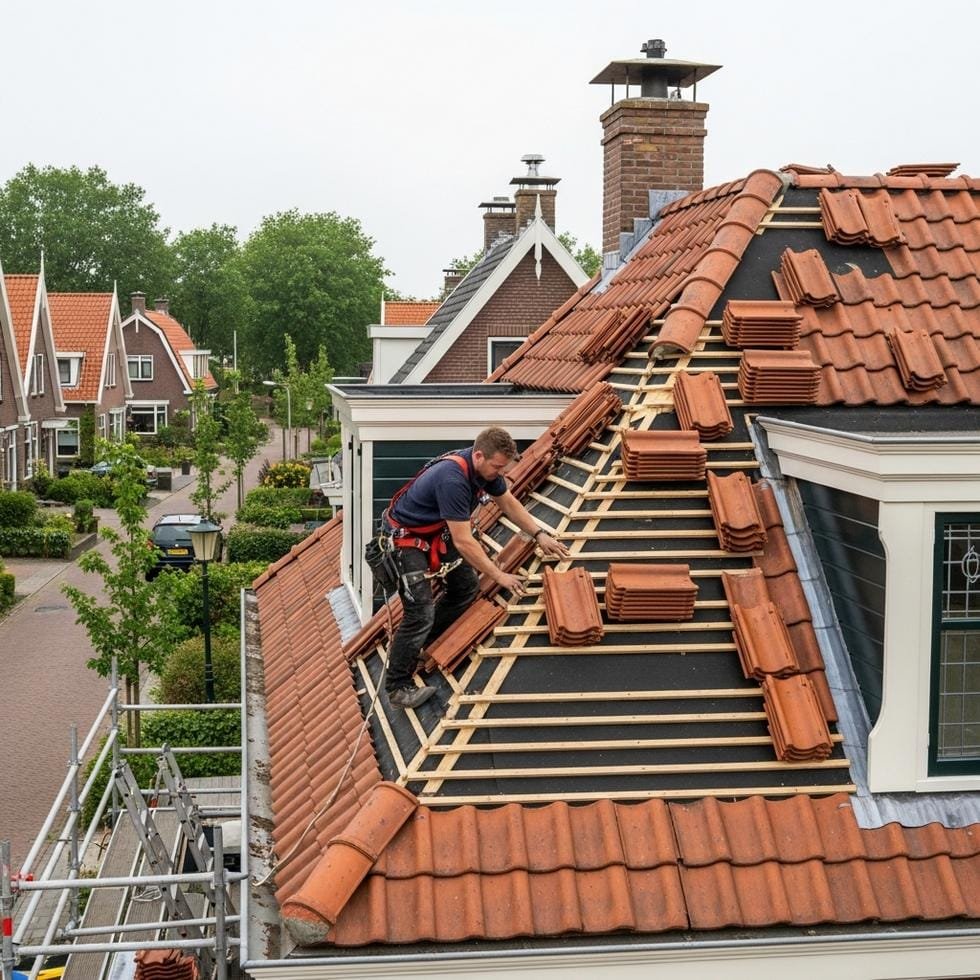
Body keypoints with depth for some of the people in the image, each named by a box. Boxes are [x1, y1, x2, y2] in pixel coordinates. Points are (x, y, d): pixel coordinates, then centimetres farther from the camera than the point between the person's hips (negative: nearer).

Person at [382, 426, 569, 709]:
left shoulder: (485, 467, -9)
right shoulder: (452, 479, -36)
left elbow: (508, 503, 10)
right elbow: (463, 541, -32)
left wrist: (540, 535, 4)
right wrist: (499, 576, -26)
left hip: (438, 531, 9)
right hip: (407, 537, -9)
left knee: (466, 586, 11)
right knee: (420, 612, -14)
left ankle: (427, 643, 27)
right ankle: (397, 686, -3)